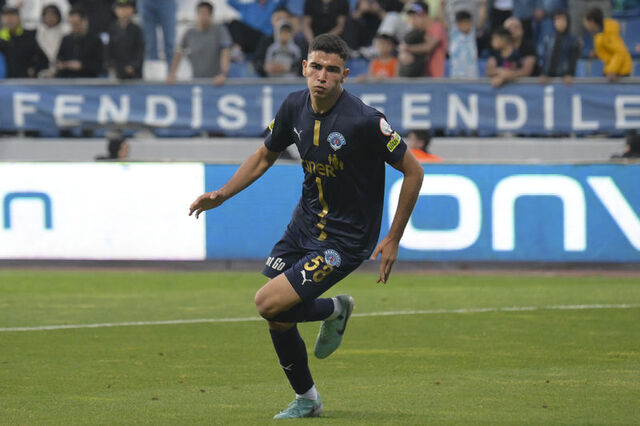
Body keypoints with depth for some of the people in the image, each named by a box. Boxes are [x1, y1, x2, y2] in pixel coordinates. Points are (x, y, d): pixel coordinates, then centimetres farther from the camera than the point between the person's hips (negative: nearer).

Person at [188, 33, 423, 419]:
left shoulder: (364, 121, -23)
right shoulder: (294, 107, -4)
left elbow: (413, 171, -13)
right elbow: (266, 156, 16)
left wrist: (393, 239, -11)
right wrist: (222, 195, 7)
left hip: (347, 238, -6)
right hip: (306, 223, 6)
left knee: (270, 303, -18)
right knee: (278, 321, 5)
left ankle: (334, 310, 12)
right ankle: (307, 400, 28)